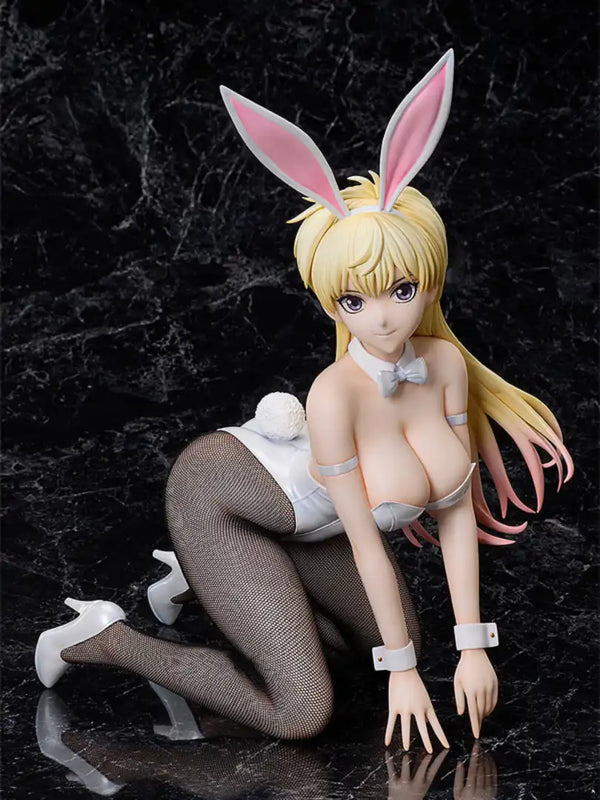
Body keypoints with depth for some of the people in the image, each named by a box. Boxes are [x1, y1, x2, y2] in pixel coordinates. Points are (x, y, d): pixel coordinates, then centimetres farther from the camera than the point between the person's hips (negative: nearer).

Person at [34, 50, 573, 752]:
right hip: (215, 492, -8)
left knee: (397, 636, 21)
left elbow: (456, 510, -9)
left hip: (300, 518, 8)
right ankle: (107, 637, -2)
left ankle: (201, 579, 27)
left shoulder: (445, 363, -19)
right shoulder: (336, 393, -36)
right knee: (302, 714, -15)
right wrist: (401, 671, -15)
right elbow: (364, 544, -25)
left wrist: (472, 646, -9)